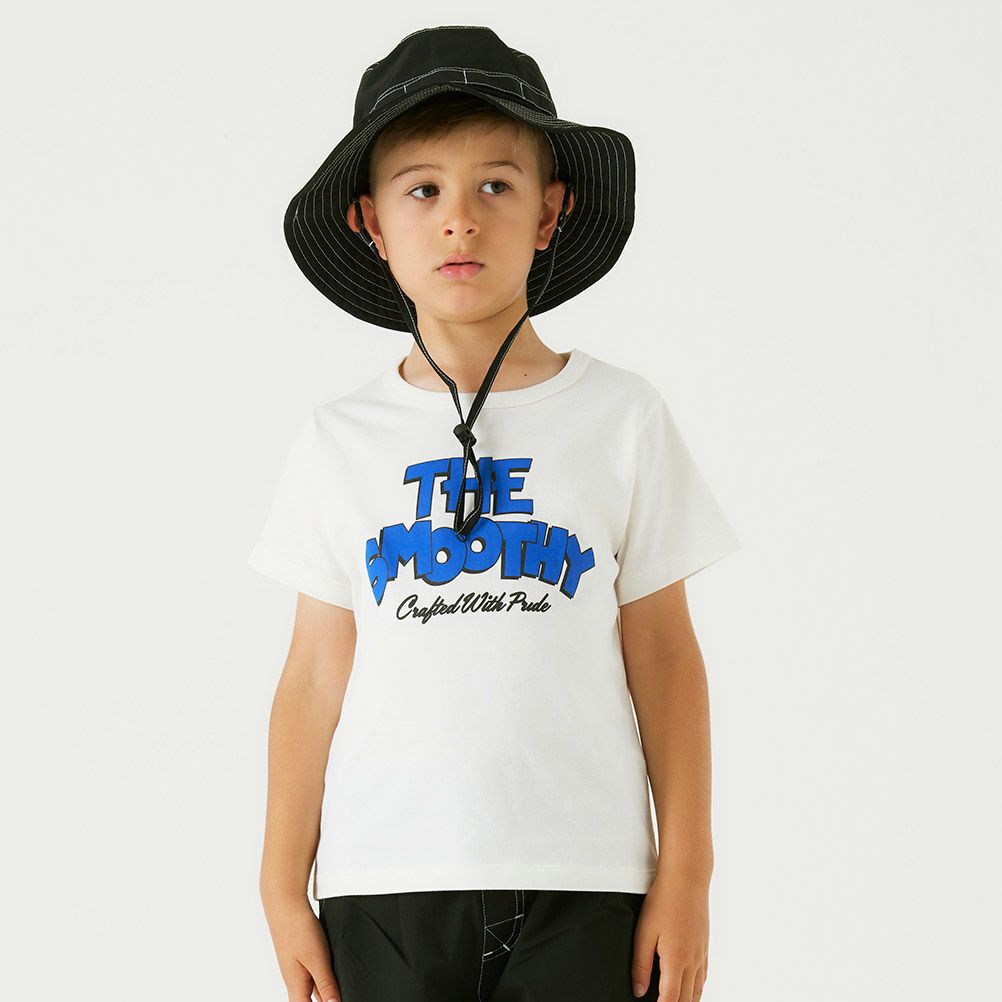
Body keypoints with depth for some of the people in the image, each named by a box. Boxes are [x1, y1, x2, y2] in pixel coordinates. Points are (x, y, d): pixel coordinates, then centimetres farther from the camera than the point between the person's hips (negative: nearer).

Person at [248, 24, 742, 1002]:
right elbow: (316, 674, 7)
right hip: (384, 883, 1)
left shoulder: (621, 417, 4)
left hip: (580, 882, -1)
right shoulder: (341, 439, 6)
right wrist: (283, 887, 5)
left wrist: (685, 870, 2)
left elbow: (661, 654, 5)